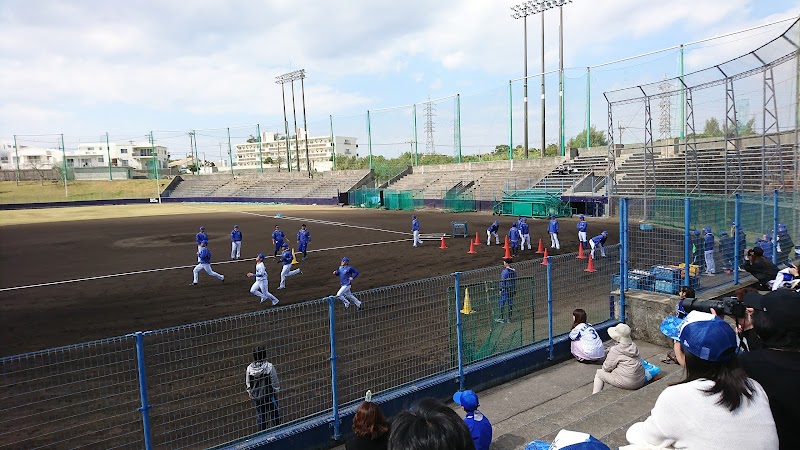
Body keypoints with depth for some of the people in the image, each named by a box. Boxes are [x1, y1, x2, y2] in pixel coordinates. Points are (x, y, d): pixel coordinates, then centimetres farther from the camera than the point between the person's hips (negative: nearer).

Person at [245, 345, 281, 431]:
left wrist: (250, 393, 15)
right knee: (274, 414, 17)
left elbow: (247, 383, -1)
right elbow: (275, 381, -12)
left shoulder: (249, 368, -13)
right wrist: (276, 391, 5)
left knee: (260, 415, 19)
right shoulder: (269, 367, -22)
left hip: (256, 396, 3)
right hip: (269, 395, -3)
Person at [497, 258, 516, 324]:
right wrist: (515, 289, 18)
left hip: (505, 289, -7)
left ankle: (502, 318, 1)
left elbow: (502, 281, -14)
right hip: (512, 289, 7)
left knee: (502, 304, 0)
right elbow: (515, 281, 12)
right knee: (510, 303, 9)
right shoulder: (514, 271, 7)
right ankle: (509, 319, 13)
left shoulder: (505, 271, -14)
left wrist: (501, 289, -8)